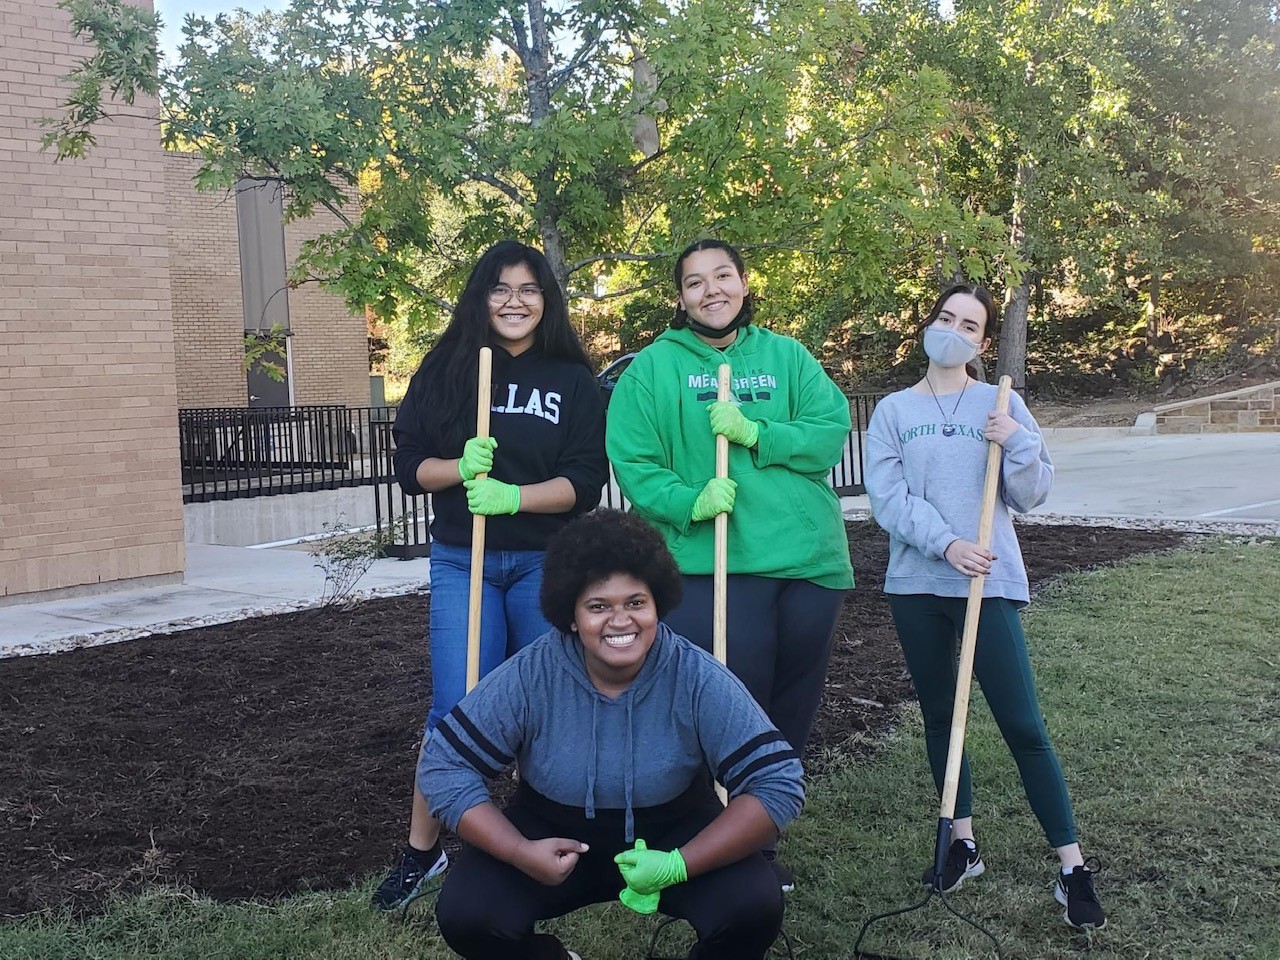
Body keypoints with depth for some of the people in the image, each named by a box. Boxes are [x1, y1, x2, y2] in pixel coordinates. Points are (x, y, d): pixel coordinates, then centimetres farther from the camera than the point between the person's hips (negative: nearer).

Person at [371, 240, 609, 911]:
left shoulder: (573, 381, 0)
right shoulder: (444, 370, 3)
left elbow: (585, 482, -7)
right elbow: (410, 466, 2)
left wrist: (511, 495, -22)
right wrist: (459, 467, -19)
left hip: (547, 564, 0)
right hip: (462, 562, 0)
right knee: (457, 710, -1)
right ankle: (421, 850, 15)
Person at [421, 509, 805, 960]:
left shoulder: (699, 679, -22)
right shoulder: (528, 677, -21)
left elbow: (779, 781, -21)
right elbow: (443, 766, -14)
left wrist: (681, 865, -29)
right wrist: (522, 853, -26)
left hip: (675, 835, -1)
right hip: (554, 837, 1)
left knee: (755, 905, -26)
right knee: (465, 914, -22)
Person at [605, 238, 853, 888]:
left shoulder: (787, 357, 10)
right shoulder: (653, 367, 2)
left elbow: (832, 433, 0)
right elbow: (632, 462, -4)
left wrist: (756, 433, -14)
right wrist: (690, 501, -20)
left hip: (808, 561, 4)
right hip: (711, 567, -4)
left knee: (791, 714, 13)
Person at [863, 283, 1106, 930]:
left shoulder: (1002, 405, 5)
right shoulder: (893, 411, 5)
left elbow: (1032, 495, 3)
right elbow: (886, 497, -6)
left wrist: (1018, 444, -16)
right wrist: (945, 543, -19)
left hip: (989, 584, -2)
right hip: (915, 585, 2)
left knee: (1023, 725, -5)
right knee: (939, 718, 11)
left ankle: (1073, 867, 1)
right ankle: (963, 843, 25)